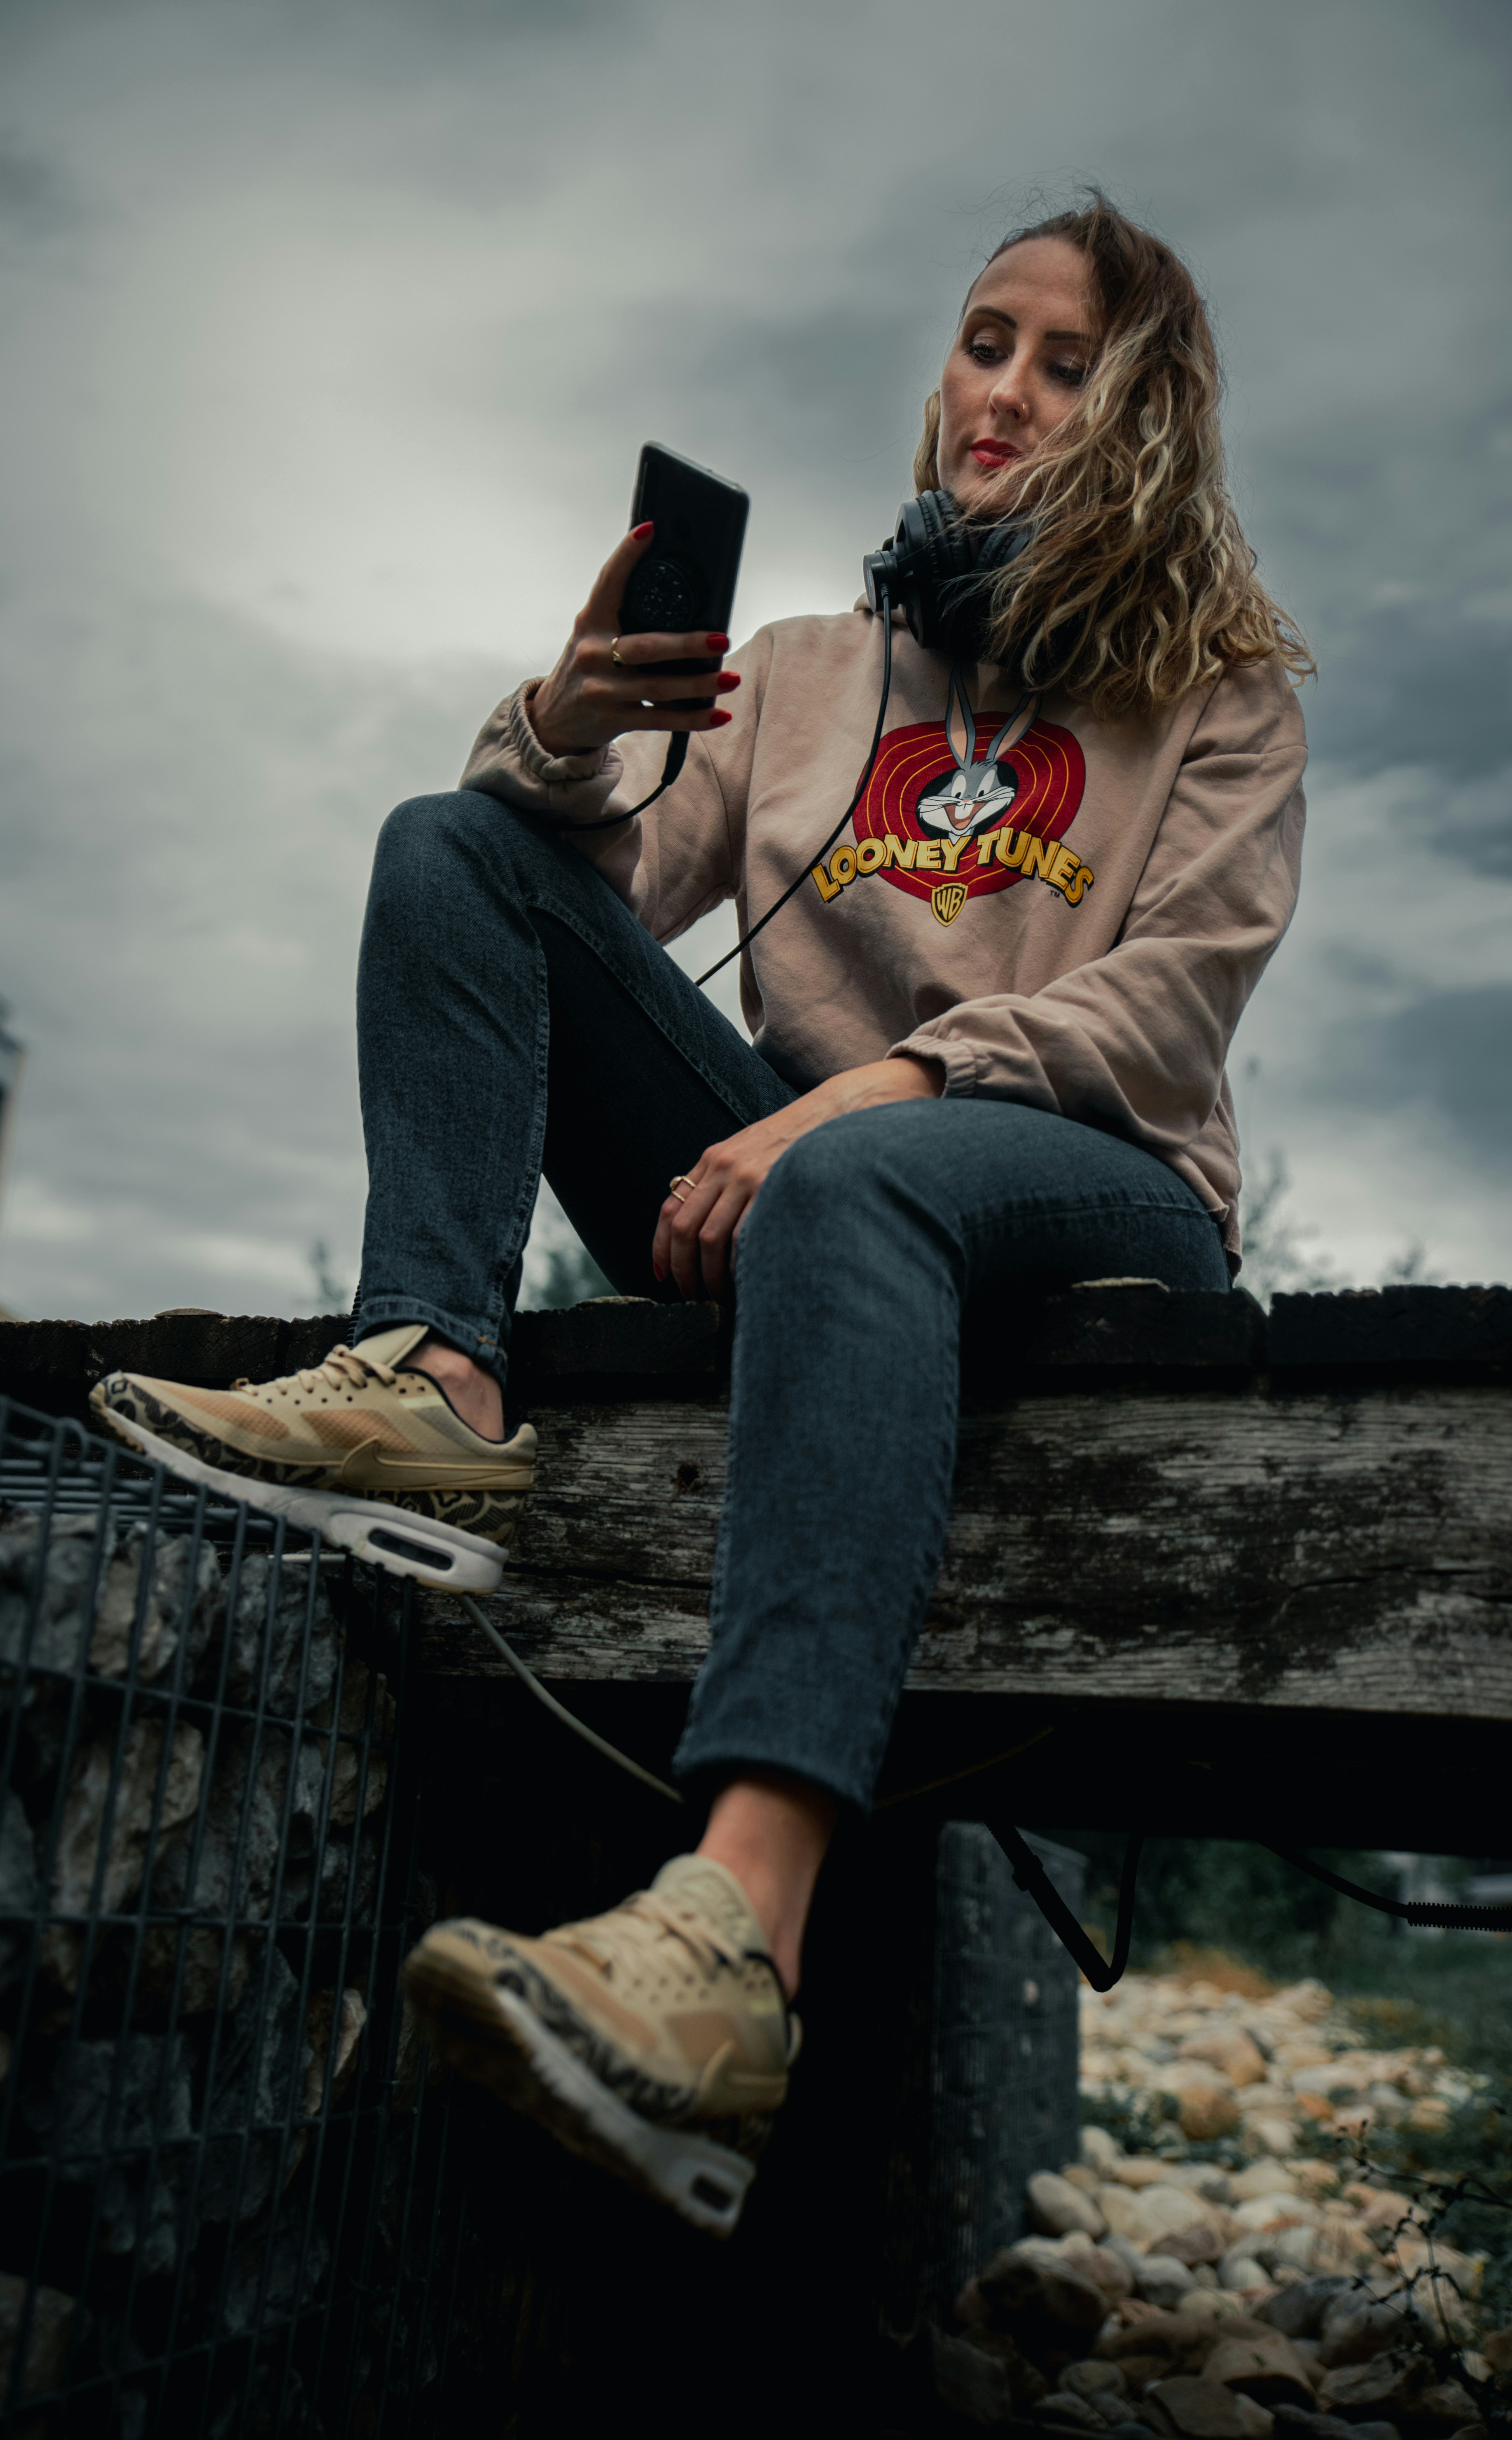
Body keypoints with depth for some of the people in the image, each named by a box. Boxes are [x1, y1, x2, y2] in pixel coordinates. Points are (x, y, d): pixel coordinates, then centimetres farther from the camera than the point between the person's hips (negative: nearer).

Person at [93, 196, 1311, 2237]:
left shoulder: (1224, 680, 13)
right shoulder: (808, 673, 22)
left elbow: (1169, 1005, -3)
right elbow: (611, 901, 12)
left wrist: (859, 1093, -18)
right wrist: (572, 738, -12)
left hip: (1099, 1197, -4)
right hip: (795, 1167, 4)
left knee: (855, 1185, -40)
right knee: (460, 843, -7)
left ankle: (741, 1925, -57)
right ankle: (435, 1388, -29)